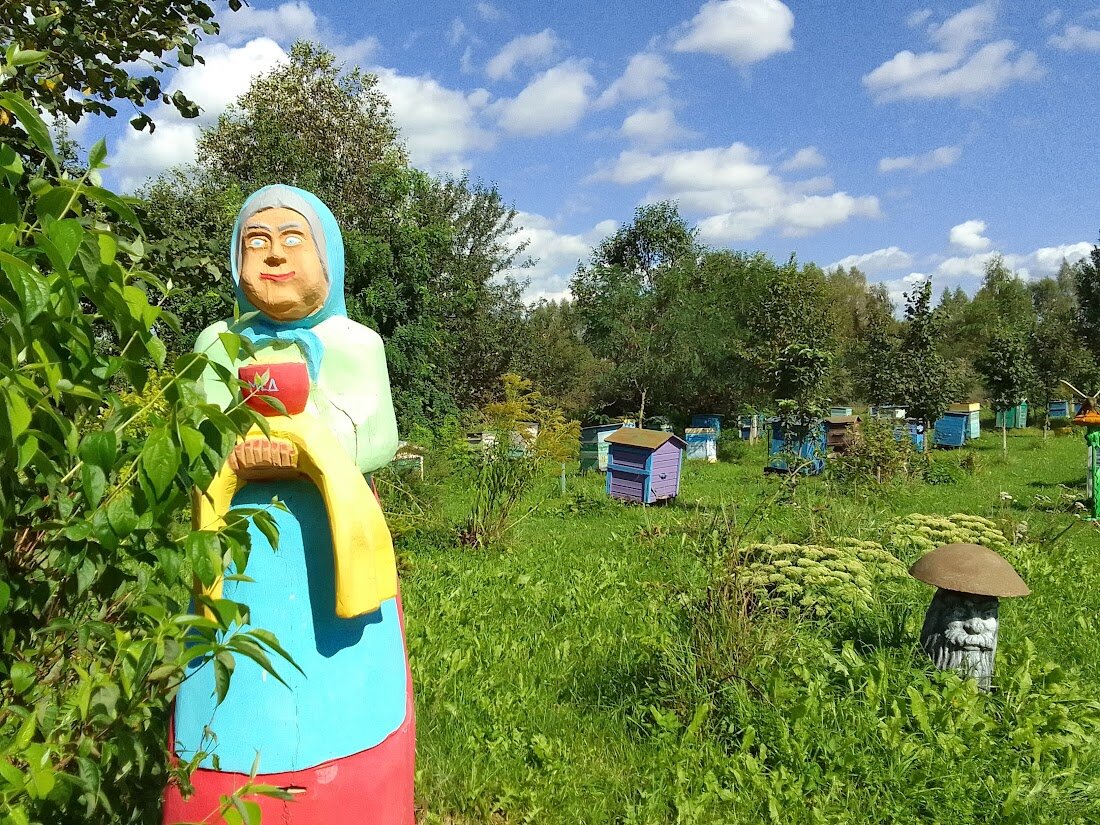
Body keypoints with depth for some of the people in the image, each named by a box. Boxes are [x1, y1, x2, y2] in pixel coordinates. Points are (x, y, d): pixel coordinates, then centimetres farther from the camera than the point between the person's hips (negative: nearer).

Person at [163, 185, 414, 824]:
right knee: (239, 722, 4)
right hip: (242, 556, 1)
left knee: (340, 714, 2)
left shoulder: (357, 342, 5)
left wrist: (306, 452, -22)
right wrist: (238, 462, -20)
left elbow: (381, 440, -5)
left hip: (336, 550, -1)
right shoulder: (218, 343, 9)